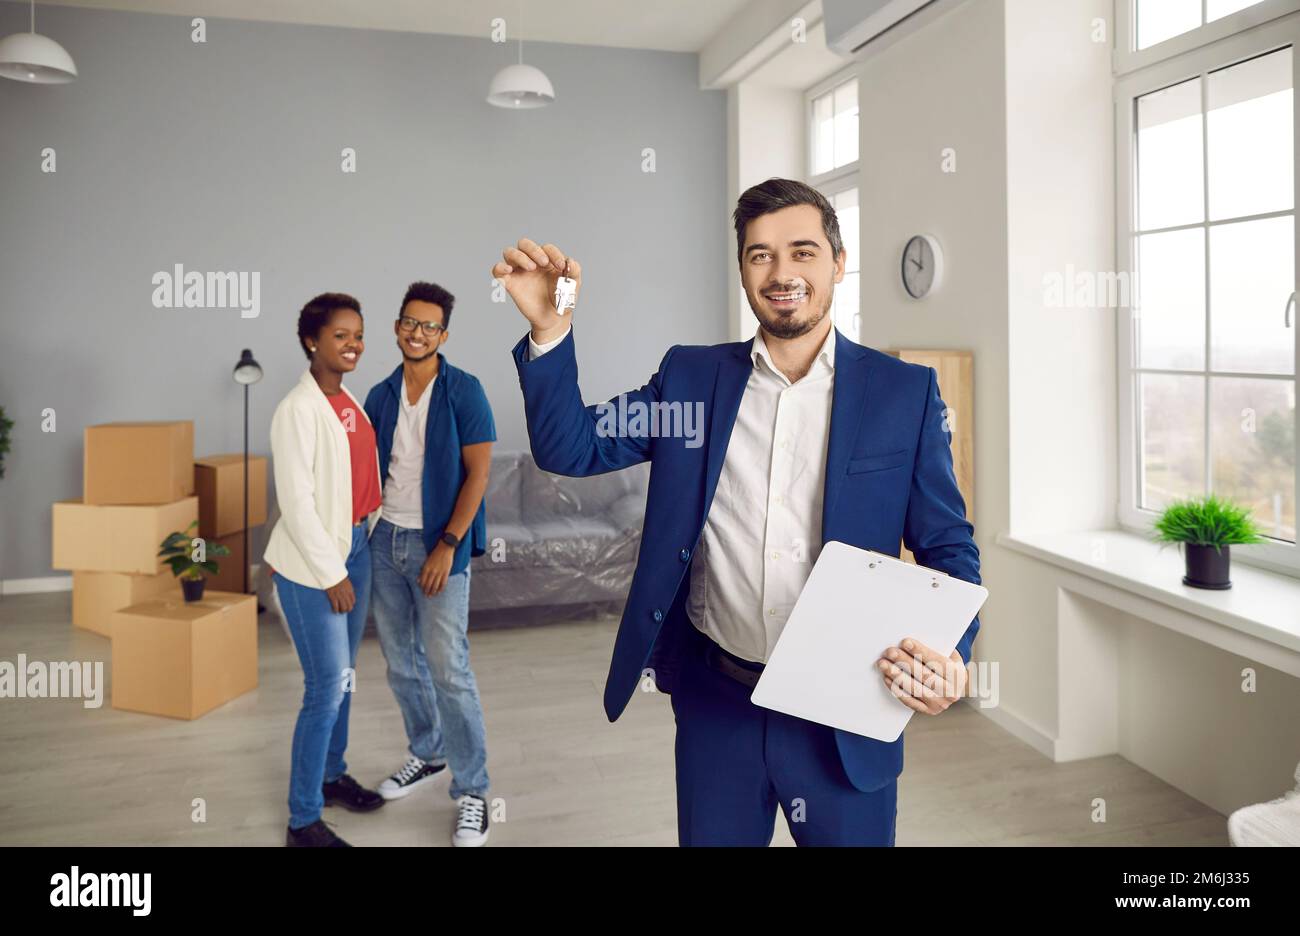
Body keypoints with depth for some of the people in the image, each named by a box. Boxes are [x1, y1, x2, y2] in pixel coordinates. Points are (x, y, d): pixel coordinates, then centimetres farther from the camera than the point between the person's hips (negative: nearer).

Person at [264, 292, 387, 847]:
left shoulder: (350, 402, 8)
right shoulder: (298, 409, -16)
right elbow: (296, 500, -18)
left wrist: (352, 560, 10)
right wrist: (331, 573, -15)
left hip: (355, 548, 8)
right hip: (313, 561, -8)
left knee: (344, 677, 18)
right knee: (327, 688, -3)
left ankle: (332, 775, 36)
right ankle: (303, 821, 11)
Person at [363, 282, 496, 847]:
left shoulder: (463, 391, -7)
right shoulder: (380, 396, 7)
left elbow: (478, 472, -10)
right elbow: (368, 468, 13)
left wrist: (447, 545, -16)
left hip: (438, 545, -5)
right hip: (385, 540, 5)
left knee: (448, 670, -6)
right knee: (400, 663, 14)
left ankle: (472, 791, 6)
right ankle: (427, 753, 35)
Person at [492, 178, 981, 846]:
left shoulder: (906, 392, -3)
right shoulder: (690, 376, 2)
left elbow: (949, 548, 0)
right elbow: (571, 449, 0)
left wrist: (950, 652, -20)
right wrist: (549, 328, -15)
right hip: (715, 701, 2)